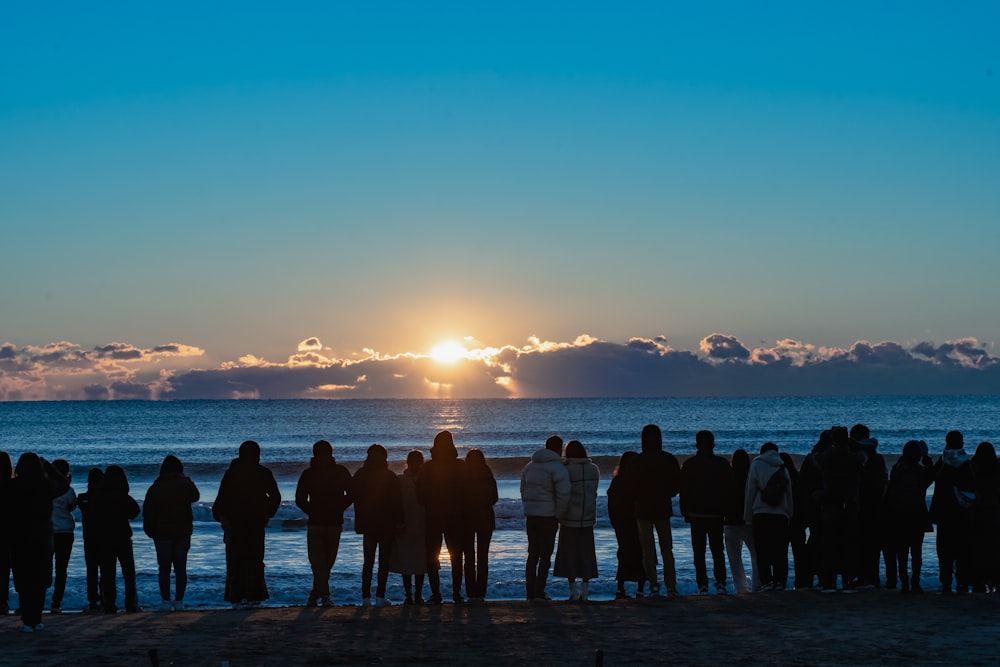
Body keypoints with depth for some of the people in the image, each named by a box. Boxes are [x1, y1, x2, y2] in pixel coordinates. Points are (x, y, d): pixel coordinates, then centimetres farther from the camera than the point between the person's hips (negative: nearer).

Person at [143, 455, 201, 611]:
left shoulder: (155, 488, -6)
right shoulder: (186, 485, -2)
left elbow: (147, 512, -4)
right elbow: (196, 496, 20)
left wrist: (150, 531, 6)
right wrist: (186, 479, 20)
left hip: (162, 534, -1)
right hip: (183, 533, 1)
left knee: (164, 569, 4)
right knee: (181, 568, 6)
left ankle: (165, 601, 2)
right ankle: (179, 601, 5)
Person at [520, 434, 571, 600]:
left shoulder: (530, 466, 12)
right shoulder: (557, 468, -12)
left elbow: (523, 490, 15)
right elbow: (563, 495, -19)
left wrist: (527, 509, 16)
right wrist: (558, 515, -7)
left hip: (530, 516, 6)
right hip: (548, 517, -6)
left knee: (532, 554, 14)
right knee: (545, 555, 1)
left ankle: (530, 591, 16)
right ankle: (539, 592, -2)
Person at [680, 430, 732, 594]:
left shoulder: (689, 464, -3)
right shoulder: (723, 464, 2)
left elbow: (683, 490, -3)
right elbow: (730, 489, 4)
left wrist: (685, 513, 4)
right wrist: (727, 511, 11)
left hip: (696, 514, -2)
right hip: (717, 514, 2)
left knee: (699, 552, 3)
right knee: (718, 550, 11)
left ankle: (702, 585, -4)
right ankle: (720, 583, -2)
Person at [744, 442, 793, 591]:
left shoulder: (756, 465, 3)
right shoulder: (783, 468, 13)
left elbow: (750, 492, 0)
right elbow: (789, 494, 12)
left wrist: (748, 516, 4)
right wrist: (789, 515, 15)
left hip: (761, 514, -3)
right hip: (781, 515, 3)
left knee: (763, 551, -1)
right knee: (780, 551, 6)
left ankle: (766, 581, -8)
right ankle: (780, 581, 1)